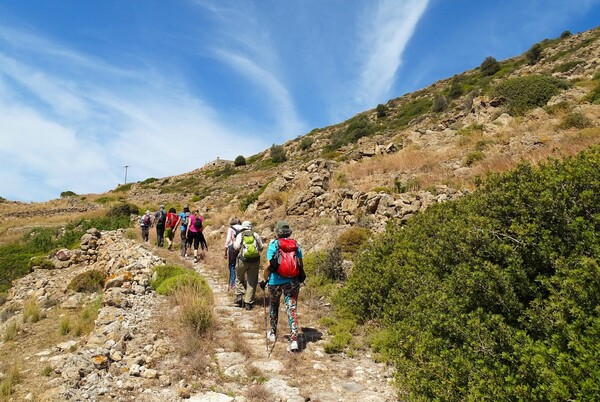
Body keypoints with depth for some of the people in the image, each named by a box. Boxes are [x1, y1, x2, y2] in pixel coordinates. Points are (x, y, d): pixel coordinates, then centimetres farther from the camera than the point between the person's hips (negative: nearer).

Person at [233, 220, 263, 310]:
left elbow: (236, 247, -9)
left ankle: (239, 296, 5)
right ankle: (248, 303, 9)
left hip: (243, 260, -1)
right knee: (252, 282, 9)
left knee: (239, 279, 19)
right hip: (255, 260, 1)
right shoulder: (256, 235, 7)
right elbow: (261, 248, 7)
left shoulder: (240, 235, 1)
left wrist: (233, 241, 9)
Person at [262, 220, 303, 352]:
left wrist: (265, 279, 1)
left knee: (273, 307, 21)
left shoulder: (273, 244, -8)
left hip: (276, 281, -1)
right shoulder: (296, 244, 1)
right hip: (293, 281, 2)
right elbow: (300, 265, 5)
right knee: (292, 309, 1)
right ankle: (294, 340, -7)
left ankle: (273, 333, 36)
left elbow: (269, 266, -12)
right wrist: (299, 278, 19)